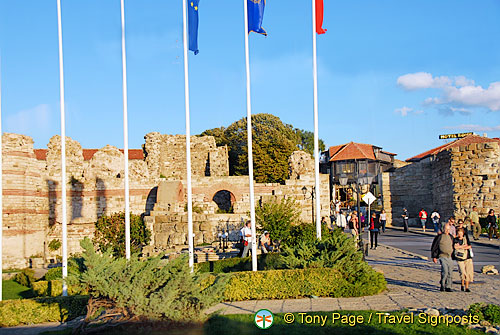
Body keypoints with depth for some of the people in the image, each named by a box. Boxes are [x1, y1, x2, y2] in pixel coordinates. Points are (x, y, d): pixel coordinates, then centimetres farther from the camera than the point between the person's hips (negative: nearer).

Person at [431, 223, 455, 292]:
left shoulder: (450, 237, 14)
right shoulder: (439, 237, -4)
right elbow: (434, 247, -2)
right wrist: (434, 257, -5)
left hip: (449, 257, 6)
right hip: (442, 256, -6)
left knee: (449, 272, 4)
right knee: (445, 271, -19)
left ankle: (448, 287, 10)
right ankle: (442, 285, -5)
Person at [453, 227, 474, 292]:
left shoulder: (466, 239, 10)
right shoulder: (455, 240, 4)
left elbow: (469, 246, -3)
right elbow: (455, 247, -13)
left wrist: (460, 247, -8)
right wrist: (464, 246, -5)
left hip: (467, 258, 2)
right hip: (460, 258, -2)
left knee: (469, 272, -3)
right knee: (463, 272, -16)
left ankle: (466, 287, 8)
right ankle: (462, 285, 5)